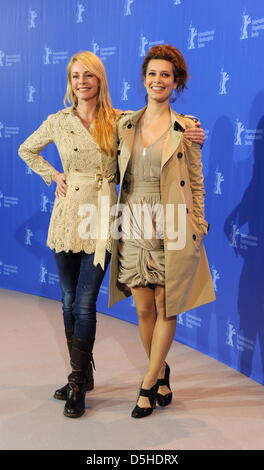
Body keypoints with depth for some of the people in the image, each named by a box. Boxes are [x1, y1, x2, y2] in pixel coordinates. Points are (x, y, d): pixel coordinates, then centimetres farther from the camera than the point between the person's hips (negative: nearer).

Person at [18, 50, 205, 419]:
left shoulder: (119, 121, -1)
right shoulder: (58, 122, 4)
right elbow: (26, 150, 20)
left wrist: (192, 135, -12)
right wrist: (53, 175, 7)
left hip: (101, 220, -2)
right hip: (68, 216, 3)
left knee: (84, 304, -4)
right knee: (69, 302, 9)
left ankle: (79, 383, 11)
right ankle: (82, 375, 26)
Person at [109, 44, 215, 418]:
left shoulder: (186, 128, 0)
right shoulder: (126, 125, 9)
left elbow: (197, 183, 1)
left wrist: (197, 230, -2)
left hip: (170, 228, -3)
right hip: (133, 226, 3)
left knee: (165, 308, 3)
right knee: (143, 309, 7)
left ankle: (148, 385, 16)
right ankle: (162, 379, 26)